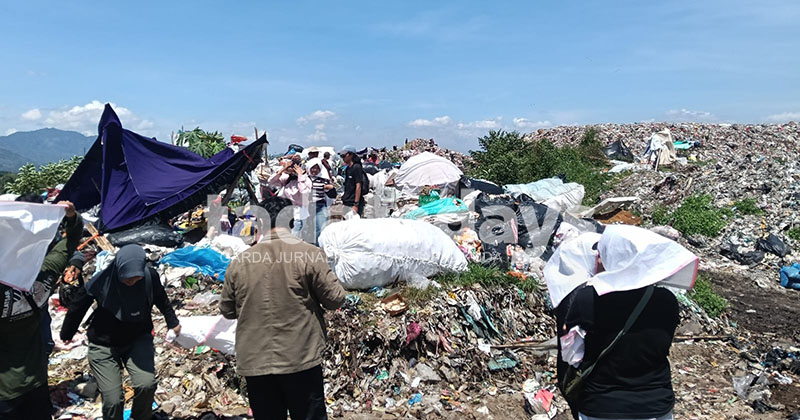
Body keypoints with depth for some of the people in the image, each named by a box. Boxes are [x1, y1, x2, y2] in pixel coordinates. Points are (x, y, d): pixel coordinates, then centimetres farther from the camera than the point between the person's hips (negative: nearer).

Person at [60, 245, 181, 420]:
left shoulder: (150, 276, -17)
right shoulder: (101, 281, -23)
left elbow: (161, 300, 5)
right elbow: (78, 306, -3)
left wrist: (173, 323, 16)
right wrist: (67, 333, 11)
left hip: (138, 339, 1)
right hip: (104, 345, -1)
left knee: (146, 385, -20)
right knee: (113, 400, -10)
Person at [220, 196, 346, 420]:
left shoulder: (239, 262, -1)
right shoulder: (309, 254, -10)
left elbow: (227, 311, 9)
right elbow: (335, 299, -6)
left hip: (254, 363, 3)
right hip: (301, 360, -3)